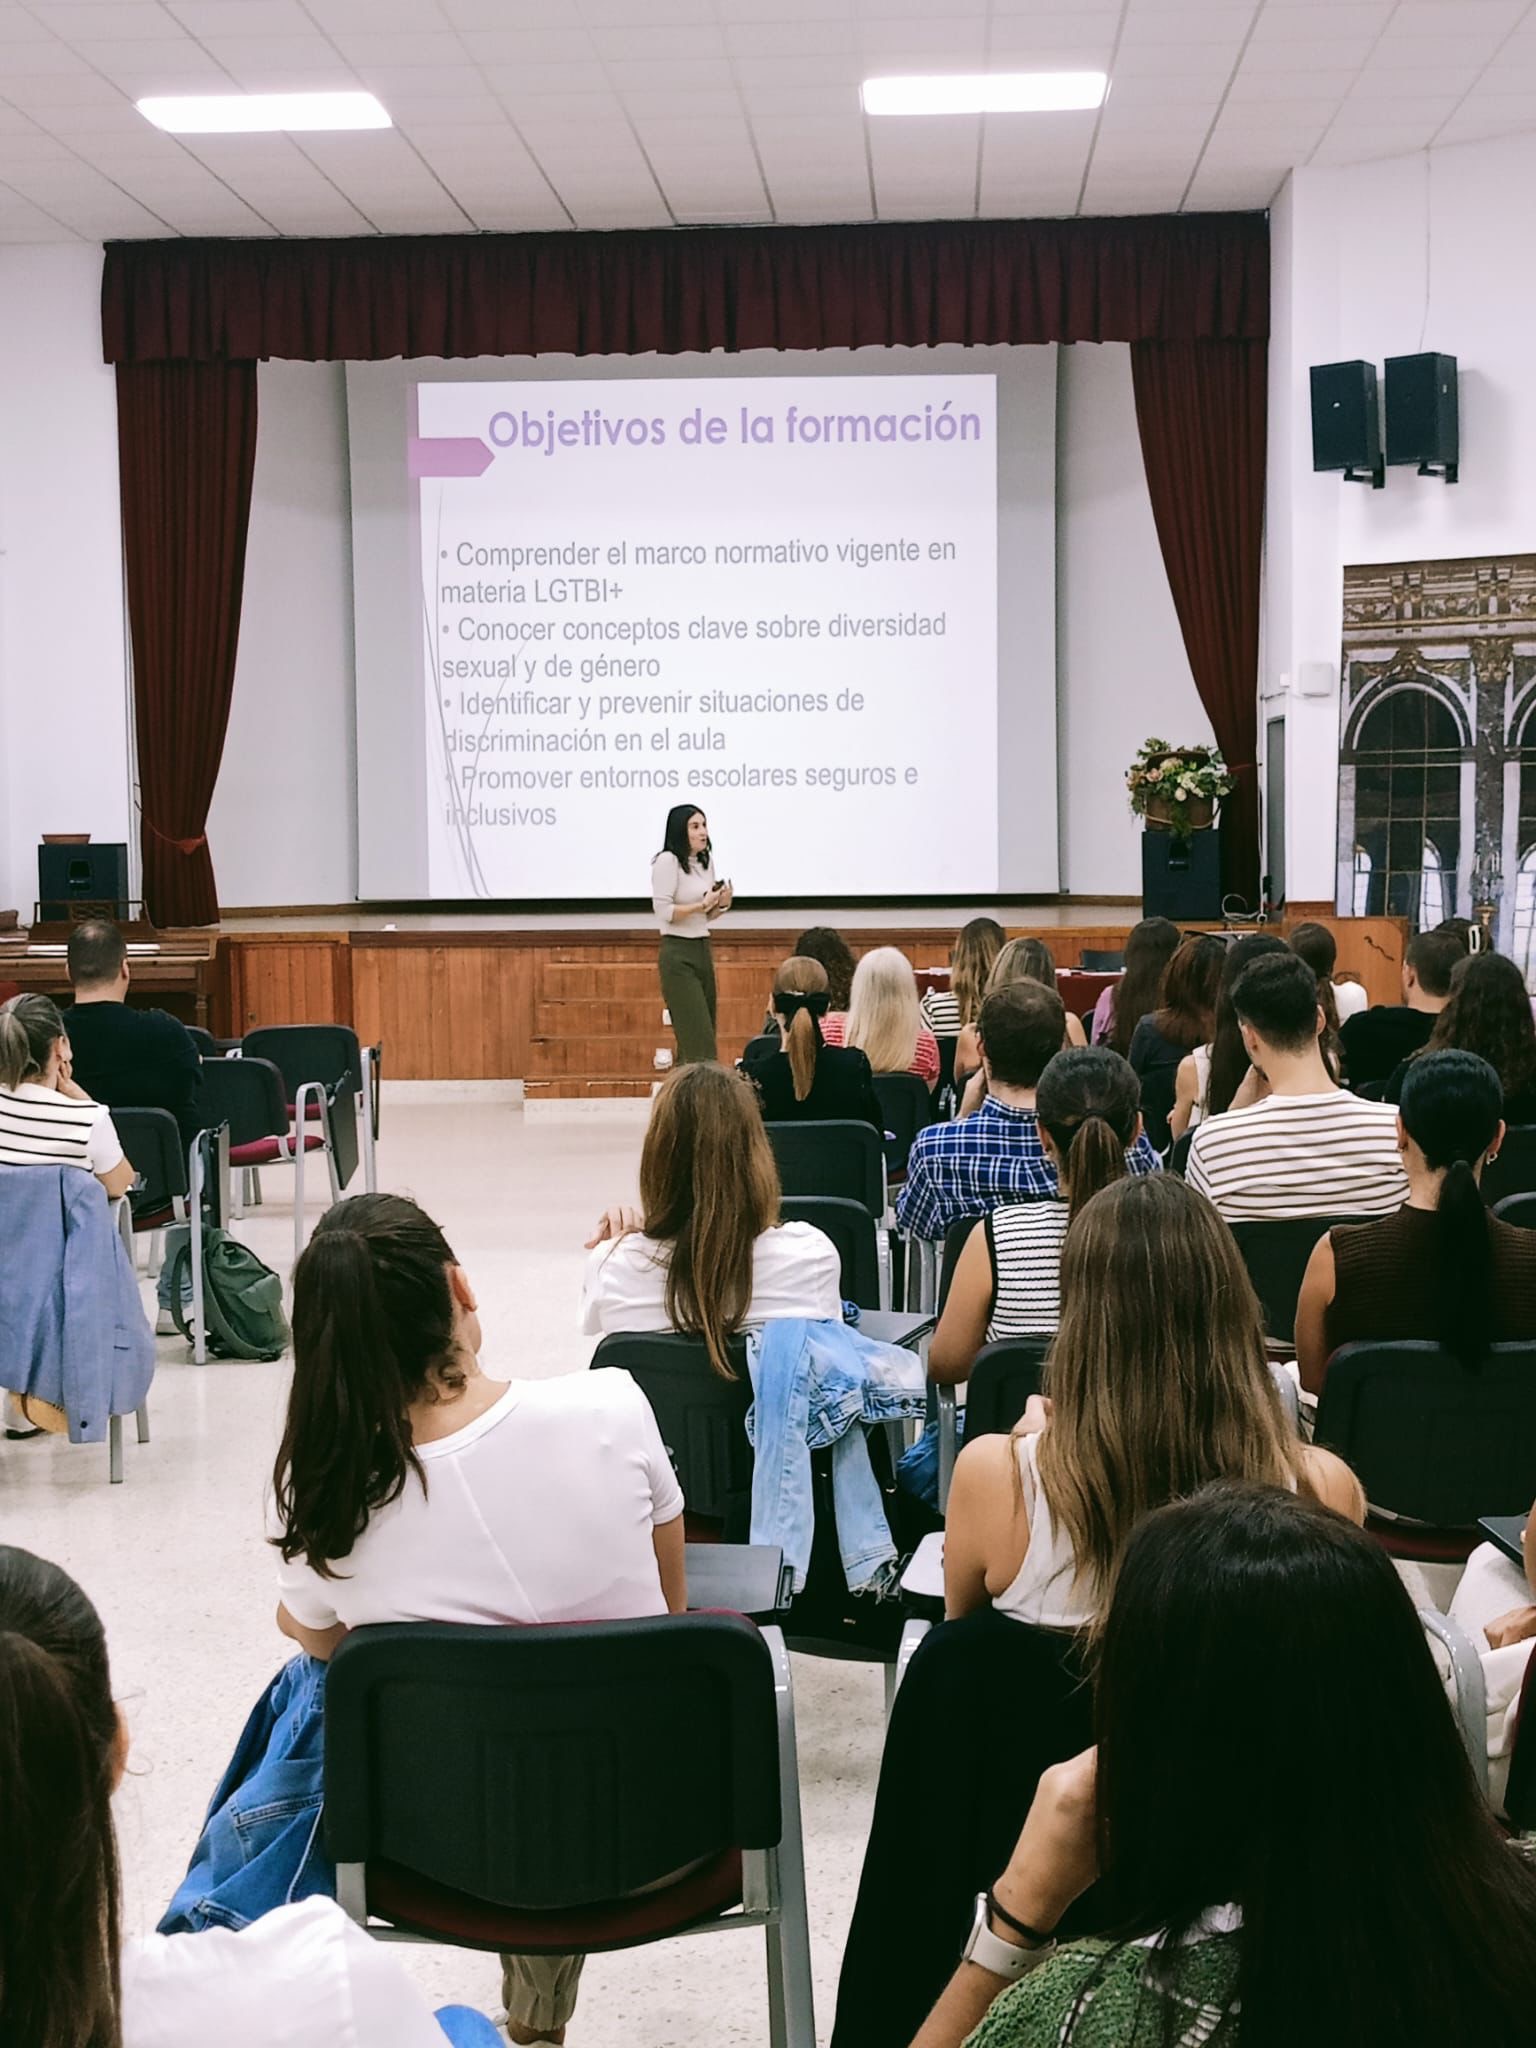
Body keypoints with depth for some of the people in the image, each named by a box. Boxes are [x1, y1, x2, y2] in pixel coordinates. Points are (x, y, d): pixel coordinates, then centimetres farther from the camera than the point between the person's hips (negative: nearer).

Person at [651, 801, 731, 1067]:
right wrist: (701, 905, -20)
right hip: (678, 954, -8)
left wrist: (721, 905, 0)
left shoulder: (706, 861, 12)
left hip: (702, 951, 8)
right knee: (698, 1037, -12)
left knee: (699, 1035, 8)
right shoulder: (667, 861, -11)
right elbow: (664, 911, -17)